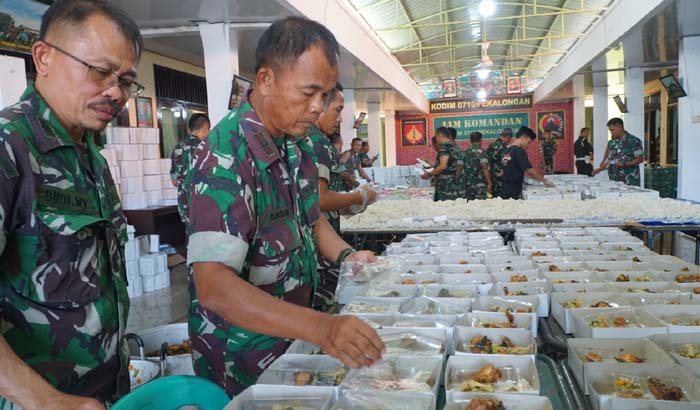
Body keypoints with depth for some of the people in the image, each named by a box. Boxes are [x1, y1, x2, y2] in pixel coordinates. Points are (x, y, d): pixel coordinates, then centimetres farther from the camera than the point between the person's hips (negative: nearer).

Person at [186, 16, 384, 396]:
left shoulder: (299, 143, -1)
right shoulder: (225, 154, -27)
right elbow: (213, 286, -34)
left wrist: (345, 255, -4)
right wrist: (321, 327, -44)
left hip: (295, 338, 7)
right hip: (242, 362, -7)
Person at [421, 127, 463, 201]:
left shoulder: (445, 147, -10)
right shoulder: (456, 146, 16)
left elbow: (442, 166, -20)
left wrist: (429, 174, -9)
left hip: (446, 186, -9)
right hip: (456, 186, 9)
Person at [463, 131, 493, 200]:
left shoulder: (465, 152, 9)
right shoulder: (481, 151, -7)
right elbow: (484, 167, -15)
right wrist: (489, 182, -14)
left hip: (468, 184, 6)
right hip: (480, 184, -5)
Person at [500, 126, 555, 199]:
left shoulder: (508, 151, 12)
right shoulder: (519, 151, -13)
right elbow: (530, 170, -14)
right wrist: (544, 180, -1)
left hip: (505, 190, 8)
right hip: (513, 192, -8)